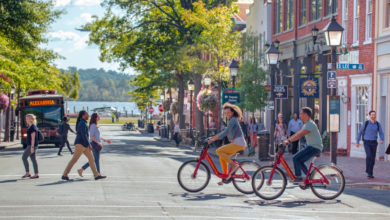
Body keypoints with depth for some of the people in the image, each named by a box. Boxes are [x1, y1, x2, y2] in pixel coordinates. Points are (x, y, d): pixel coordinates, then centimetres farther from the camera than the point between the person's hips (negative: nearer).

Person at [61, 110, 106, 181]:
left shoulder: (81, 123, 19)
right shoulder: (83, 123, -14)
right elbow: (83, 134, -22)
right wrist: (89, 144, -20)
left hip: (83, 145, 10)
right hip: (81, 144, -10)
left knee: (91, 158, 5)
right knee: (74, 160, -8)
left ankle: (96, 175, 3)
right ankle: (64, 175, -4)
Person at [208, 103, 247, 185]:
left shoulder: (233, 120, -12)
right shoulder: (232, 120, 19)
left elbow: (225, 132, -21)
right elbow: (225, 132, 25)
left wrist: (213, 139, -20)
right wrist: (213, 137, 17)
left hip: (238, 143, -10)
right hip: (236, 143, 10)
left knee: (219, 151, -14)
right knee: (222, 157, 10)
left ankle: (234, 165, -11)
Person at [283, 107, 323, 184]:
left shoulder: (310, 124, -18)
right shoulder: (306, 124, 17)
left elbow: (299, 135, -26)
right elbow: (297, 134, 19)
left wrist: (288, 141, -25)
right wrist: (288, 140, 10)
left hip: (315, 148, -10)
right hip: (311, 147, 11)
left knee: (296, 158, -16)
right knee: (299, 161, 12)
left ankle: (298, 178, -11)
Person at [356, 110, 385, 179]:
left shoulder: (378, 124, 3)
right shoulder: (365, 123, -4)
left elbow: (381, 134, 2)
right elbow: (360, 132, 5)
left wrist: (382, 140, -20)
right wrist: (357, 142, 5)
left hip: (374, 143, 3)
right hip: (367, 143, -3)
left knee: (373, 158, 6)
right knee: (368, 156, -22)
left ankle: (370, 173, 20)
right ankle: (368, 171, -9)